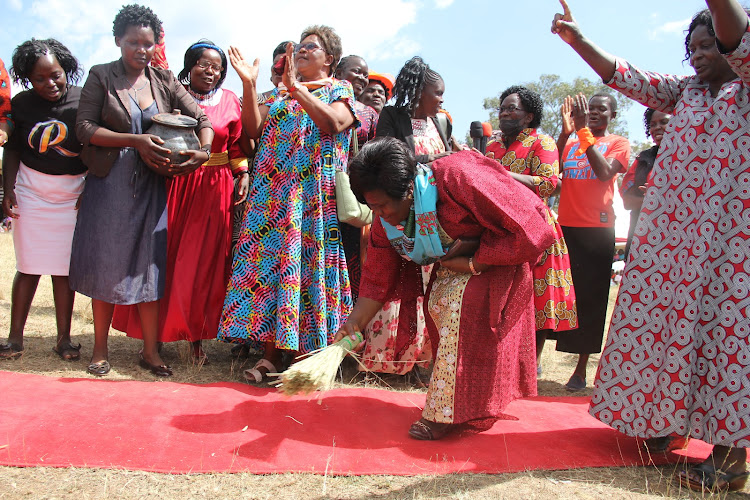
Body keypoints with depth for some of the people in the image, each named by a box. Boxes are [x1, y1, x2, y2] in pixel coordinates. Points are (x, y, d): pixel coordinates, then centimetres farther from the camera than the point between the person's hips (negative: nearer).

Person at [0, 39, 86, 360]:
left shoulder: (82, 101, -5)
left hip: (73, 192, -1)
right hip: (31, 191, 1)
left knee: (64, 267, 3)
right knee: (29, 266, 2)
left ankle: (64, 338, 13)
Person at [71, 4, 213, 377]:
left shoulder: (164, 81, 8)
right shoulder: (101, 77, 1)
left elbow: (201, 118, 4)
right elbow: (85, 127, -7)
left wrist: (205, 151, -16)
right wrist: (135, 141, -19)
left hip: (150, 186, 2)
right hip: (109, 185, -1)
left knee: (150, 264, 3)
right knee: (106, 263, 5)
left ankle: (150, 350, 13)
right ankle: (100, 350, 18)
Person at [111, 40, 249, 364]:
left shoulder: (229, 101, 7)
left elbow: (237, 144, 11)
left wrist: (243, 174, 0)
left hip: (214, 189, 1)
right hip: (173, 185, 0)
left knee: (204, 263, 4)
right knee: (164, 258, 2)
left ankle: (196, 336, 15)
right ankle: (156, 334, 16)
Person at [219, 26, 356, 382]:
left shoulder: (340, 90, 10)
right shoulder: (278, 93, 22)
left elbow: (333, 122, -13)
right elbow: (254, 129, 8)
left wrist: (297, 88, -17)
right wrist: (249, 85, -2)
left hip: (315, 196, -4)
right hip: (273, 194, 4)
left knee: (308, 264, -7)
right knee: (270, 262, -2)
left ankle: (309, 352, 0)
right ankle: (271, 352, 3)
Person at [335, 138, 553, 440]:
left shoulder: (458, 180, -35)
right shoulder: (385, 218, -13)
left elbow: (527, 230, -32)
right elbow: (378, 278, -4)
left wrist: (474, 264, -28)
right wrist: (354, 324, -12)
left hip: (500, 252, -7)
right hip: (453, 263, 7)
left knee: (463, 304, -22)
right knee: (437, 303, -10)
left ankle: (449, 413, -13)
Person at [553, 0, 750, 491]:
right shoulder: (684, 91, 17)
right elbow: (627, 77, 6)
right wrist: (578, 40, -5)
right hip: (674, 228, 5)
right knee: (667, 317, 5)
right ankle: (668, 419, 19)